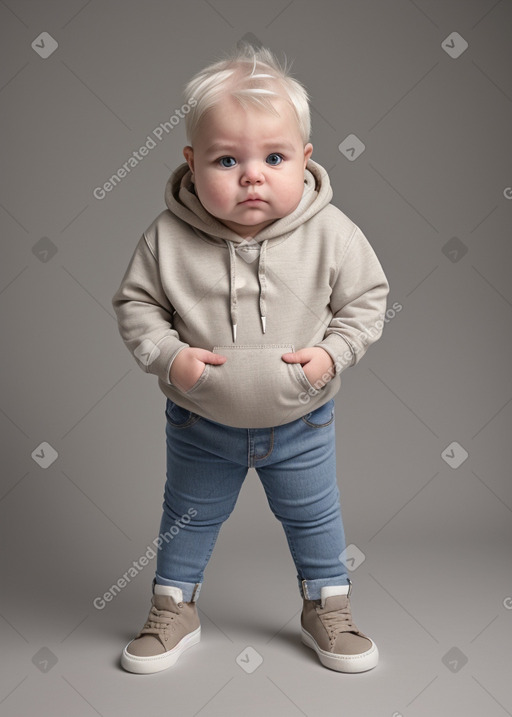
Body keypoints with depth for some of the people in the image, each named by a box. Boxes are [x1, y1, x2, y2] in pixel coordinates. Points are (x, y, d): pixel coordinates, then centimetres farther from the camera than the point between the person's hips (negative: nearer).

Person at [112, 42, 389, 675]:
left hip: (300, 420, 0)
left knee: (314, 516, 19)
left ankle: (327, 609, 44)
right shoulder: (169, 238, -19)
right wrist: (167, 355, -21)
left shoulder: (330, 234, -18)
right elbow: (134, 303, -7)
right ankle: (173, 610, 44)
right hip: (200, 422, 0)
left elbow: (367, 297, -5)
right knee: (188, 516, 20)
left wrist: (333, 353, -17)